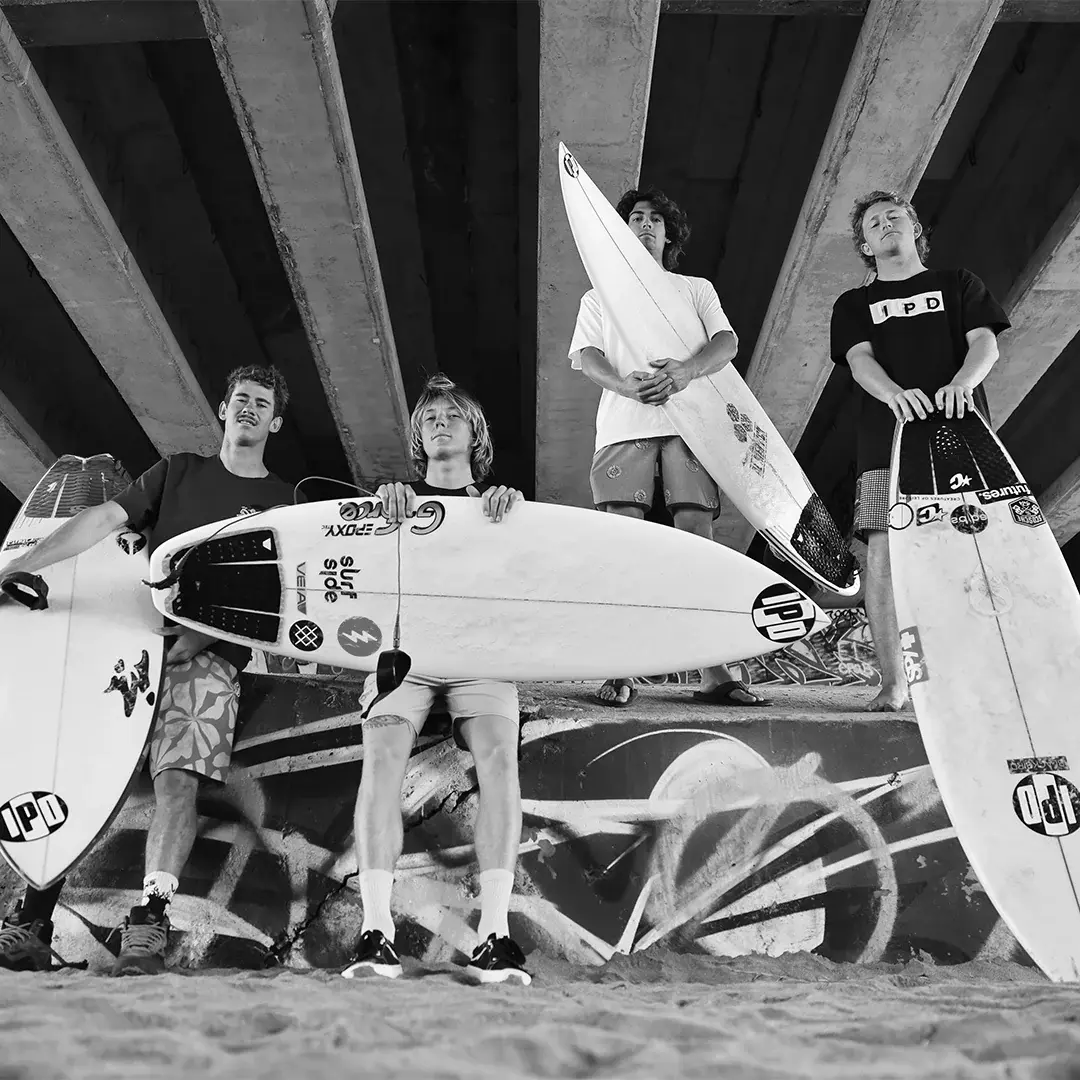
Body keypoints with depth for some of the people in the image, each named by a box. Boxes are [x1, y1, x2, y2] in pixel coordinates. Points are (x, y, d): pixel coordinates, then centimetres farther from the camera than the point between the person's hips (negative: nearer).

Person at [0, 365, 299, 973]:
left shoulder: (283, 501, 14)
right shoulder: (179, 471, 21)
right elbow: (107, 518, 11)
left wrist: (200, 634, -12)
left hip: (210, 651, -2)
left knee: (178, 776, -19)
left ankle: (148, 928, -18)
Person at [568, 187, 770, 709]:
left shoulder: (697, 289, 25)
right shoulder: (599, 296, 26)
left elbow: (726, 343, 7)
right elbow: (585, 356, 8)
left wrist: (685, 372, -17)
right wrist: (625, 386, -16)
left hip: (688, 421, 0)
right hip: (623, 425, 0)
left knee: (698, 538, -9)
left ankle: (714, 674, -10)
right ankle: (618, 674, -8)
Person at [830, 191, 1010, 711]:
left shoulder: (957, 284, 23)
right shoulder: (854, 304, 22)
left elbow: (985, 342, 8)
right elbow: (859, 359, 3)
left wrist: (962, 381, -16)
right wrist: (893, 392, -21)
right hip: (887, 438, 0)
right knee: (883, 555, -11)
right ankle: (892, 682, -6)